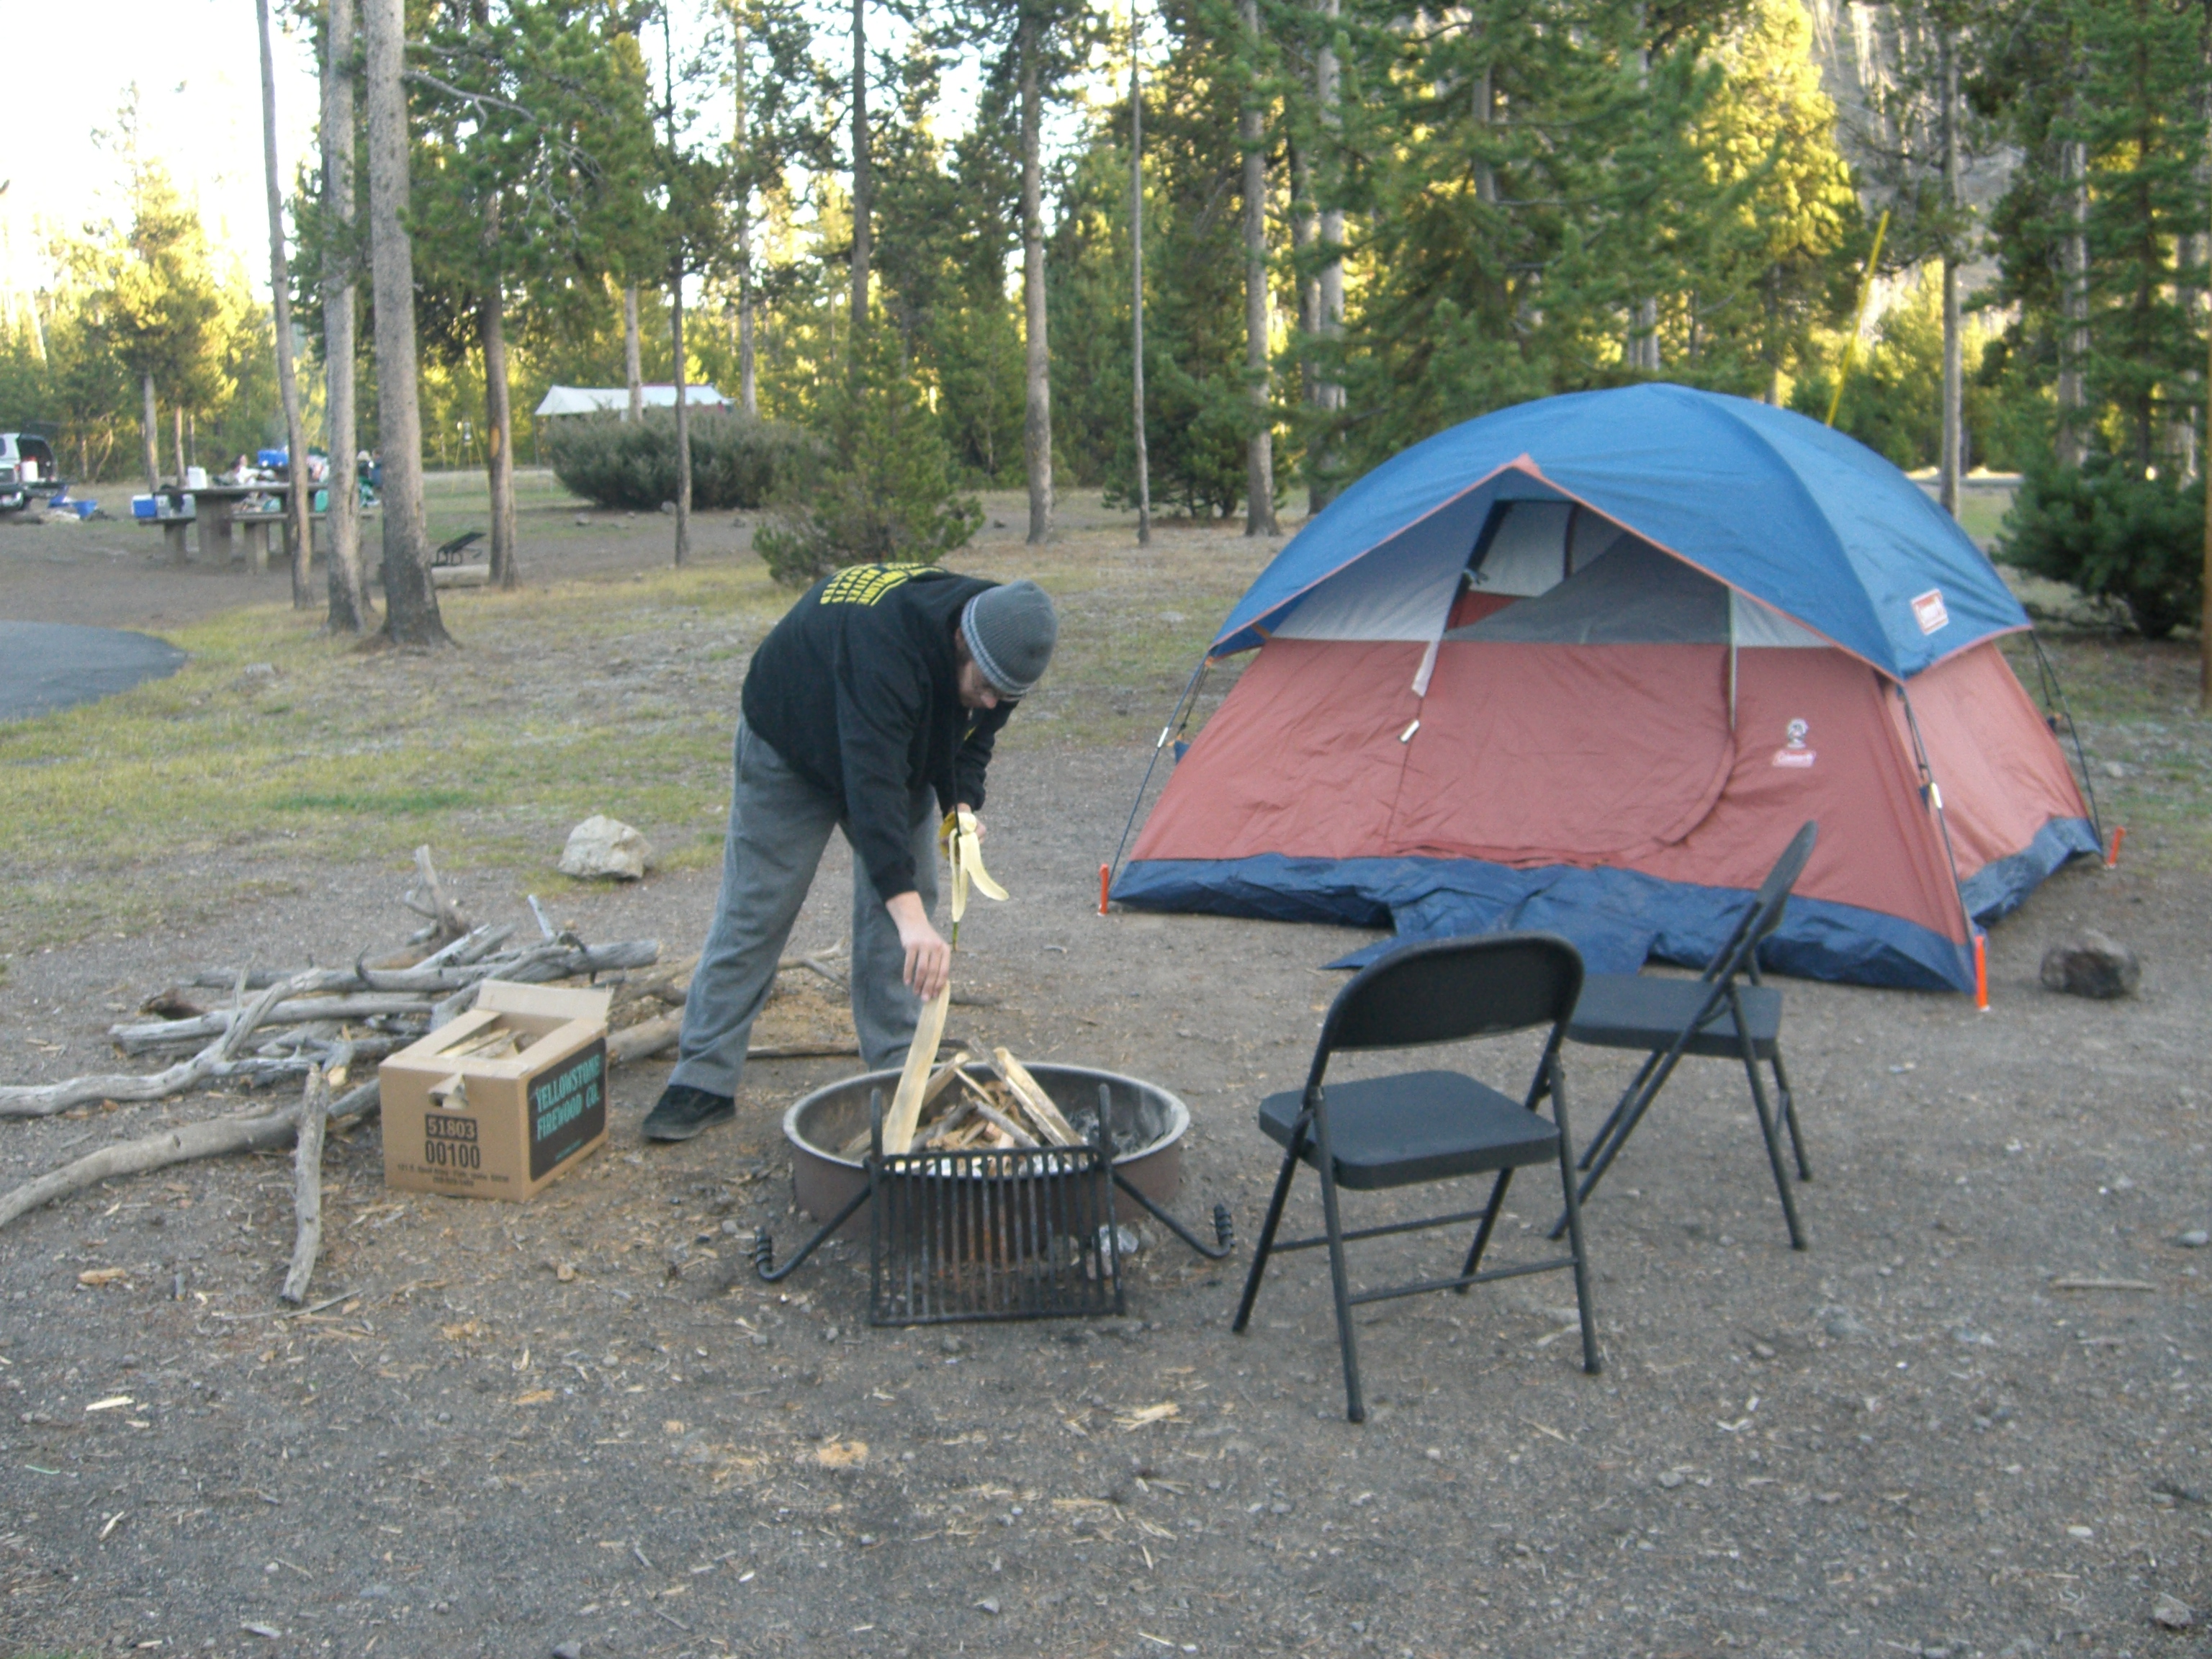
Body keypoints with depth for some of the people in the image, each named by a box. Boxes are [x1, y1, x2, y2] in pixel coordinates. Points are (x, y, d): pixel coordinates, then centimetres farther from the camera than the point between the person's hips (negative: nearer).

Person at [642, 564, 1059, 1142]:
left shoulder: (998, 644, -21)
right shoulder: (885, 639, -45)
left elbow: (974, 737, 0)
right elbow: (872, 780, -53)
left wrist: (962, 803, -20)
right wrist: (910, 916, -60)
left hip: (902, 753, 6)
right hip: (790, 749, -6)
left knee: (901, 905, -1)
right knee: (754, 914, -4)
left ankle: (899, 1070, 8)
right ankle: (701, 1082, 4)